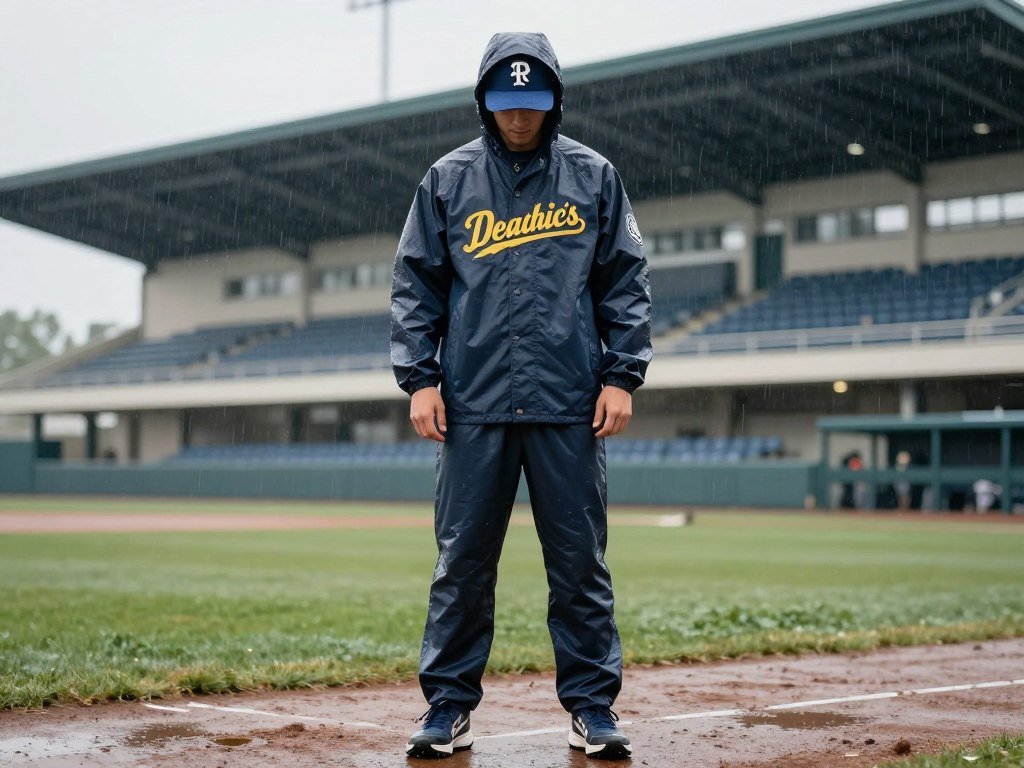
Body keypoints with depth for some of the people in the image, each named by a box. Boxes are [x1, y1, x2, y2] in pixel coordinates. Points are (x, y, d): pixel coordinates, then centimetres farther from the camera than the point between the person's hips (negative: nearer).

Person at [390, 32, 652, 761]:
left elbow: (627, 283, 7)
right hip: (474, 403, 0)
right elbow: (415, 285, 8)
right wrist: (420, 379, -1)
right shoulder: (448, 179, 8)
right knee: (462, 562, 3)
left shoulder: (594, 176, 8)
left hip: (570, 406, 0)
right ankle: (450, 703, 13)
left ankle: (592, 705, 13)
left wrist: (621, 377, -1)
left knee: (580, 561, 3)